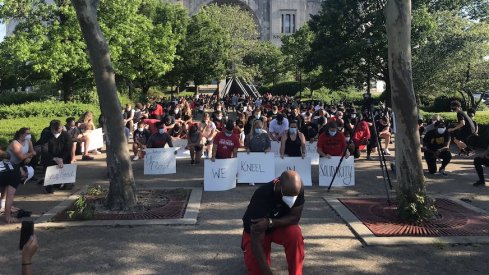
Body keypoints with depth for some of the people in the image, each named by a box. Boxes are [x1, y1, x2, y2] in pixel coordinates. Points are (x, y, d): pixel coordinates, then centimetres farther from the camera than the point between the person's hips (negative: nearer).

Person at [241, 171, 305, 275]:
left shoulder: (297, 189, -27)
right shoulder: (262, 197, -38)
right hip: (256, 231, -2)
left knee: (295, 234, -30)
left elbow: (295, 217, -20)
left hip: (280, 224, 2)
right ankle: (248, 249, 23)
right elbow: (256, 242, -35)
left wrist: (270, 223, -37)